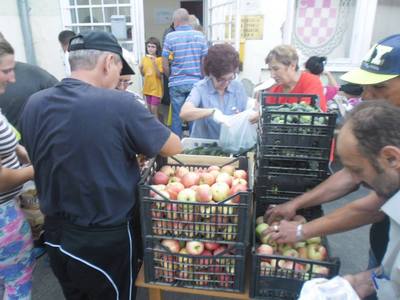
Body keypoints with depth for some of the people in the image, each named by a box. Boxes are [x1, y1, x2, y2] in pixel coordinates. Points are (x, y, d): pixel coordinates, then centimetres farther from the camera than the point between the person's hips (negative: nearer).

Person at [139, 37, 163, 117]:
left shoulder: (159, 59, -10)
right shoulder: (144, 58, 5)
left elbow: (159, 75, -16)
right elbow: (143, 74, 13)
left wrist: (154, 63, -25)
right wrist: (140, 68, -8)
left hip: (156, 88, -6)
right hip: (147, 88, 6)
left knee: (154, 109, -5)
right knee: (149, 109, 13)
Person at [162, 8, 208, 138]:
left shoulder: (170, 37, -4)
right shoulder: (200, 35, 2)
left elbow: (165, 65, -3)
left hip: (177, 83, -1)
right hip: (196, 82, 2)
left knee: (177, 116, 7)